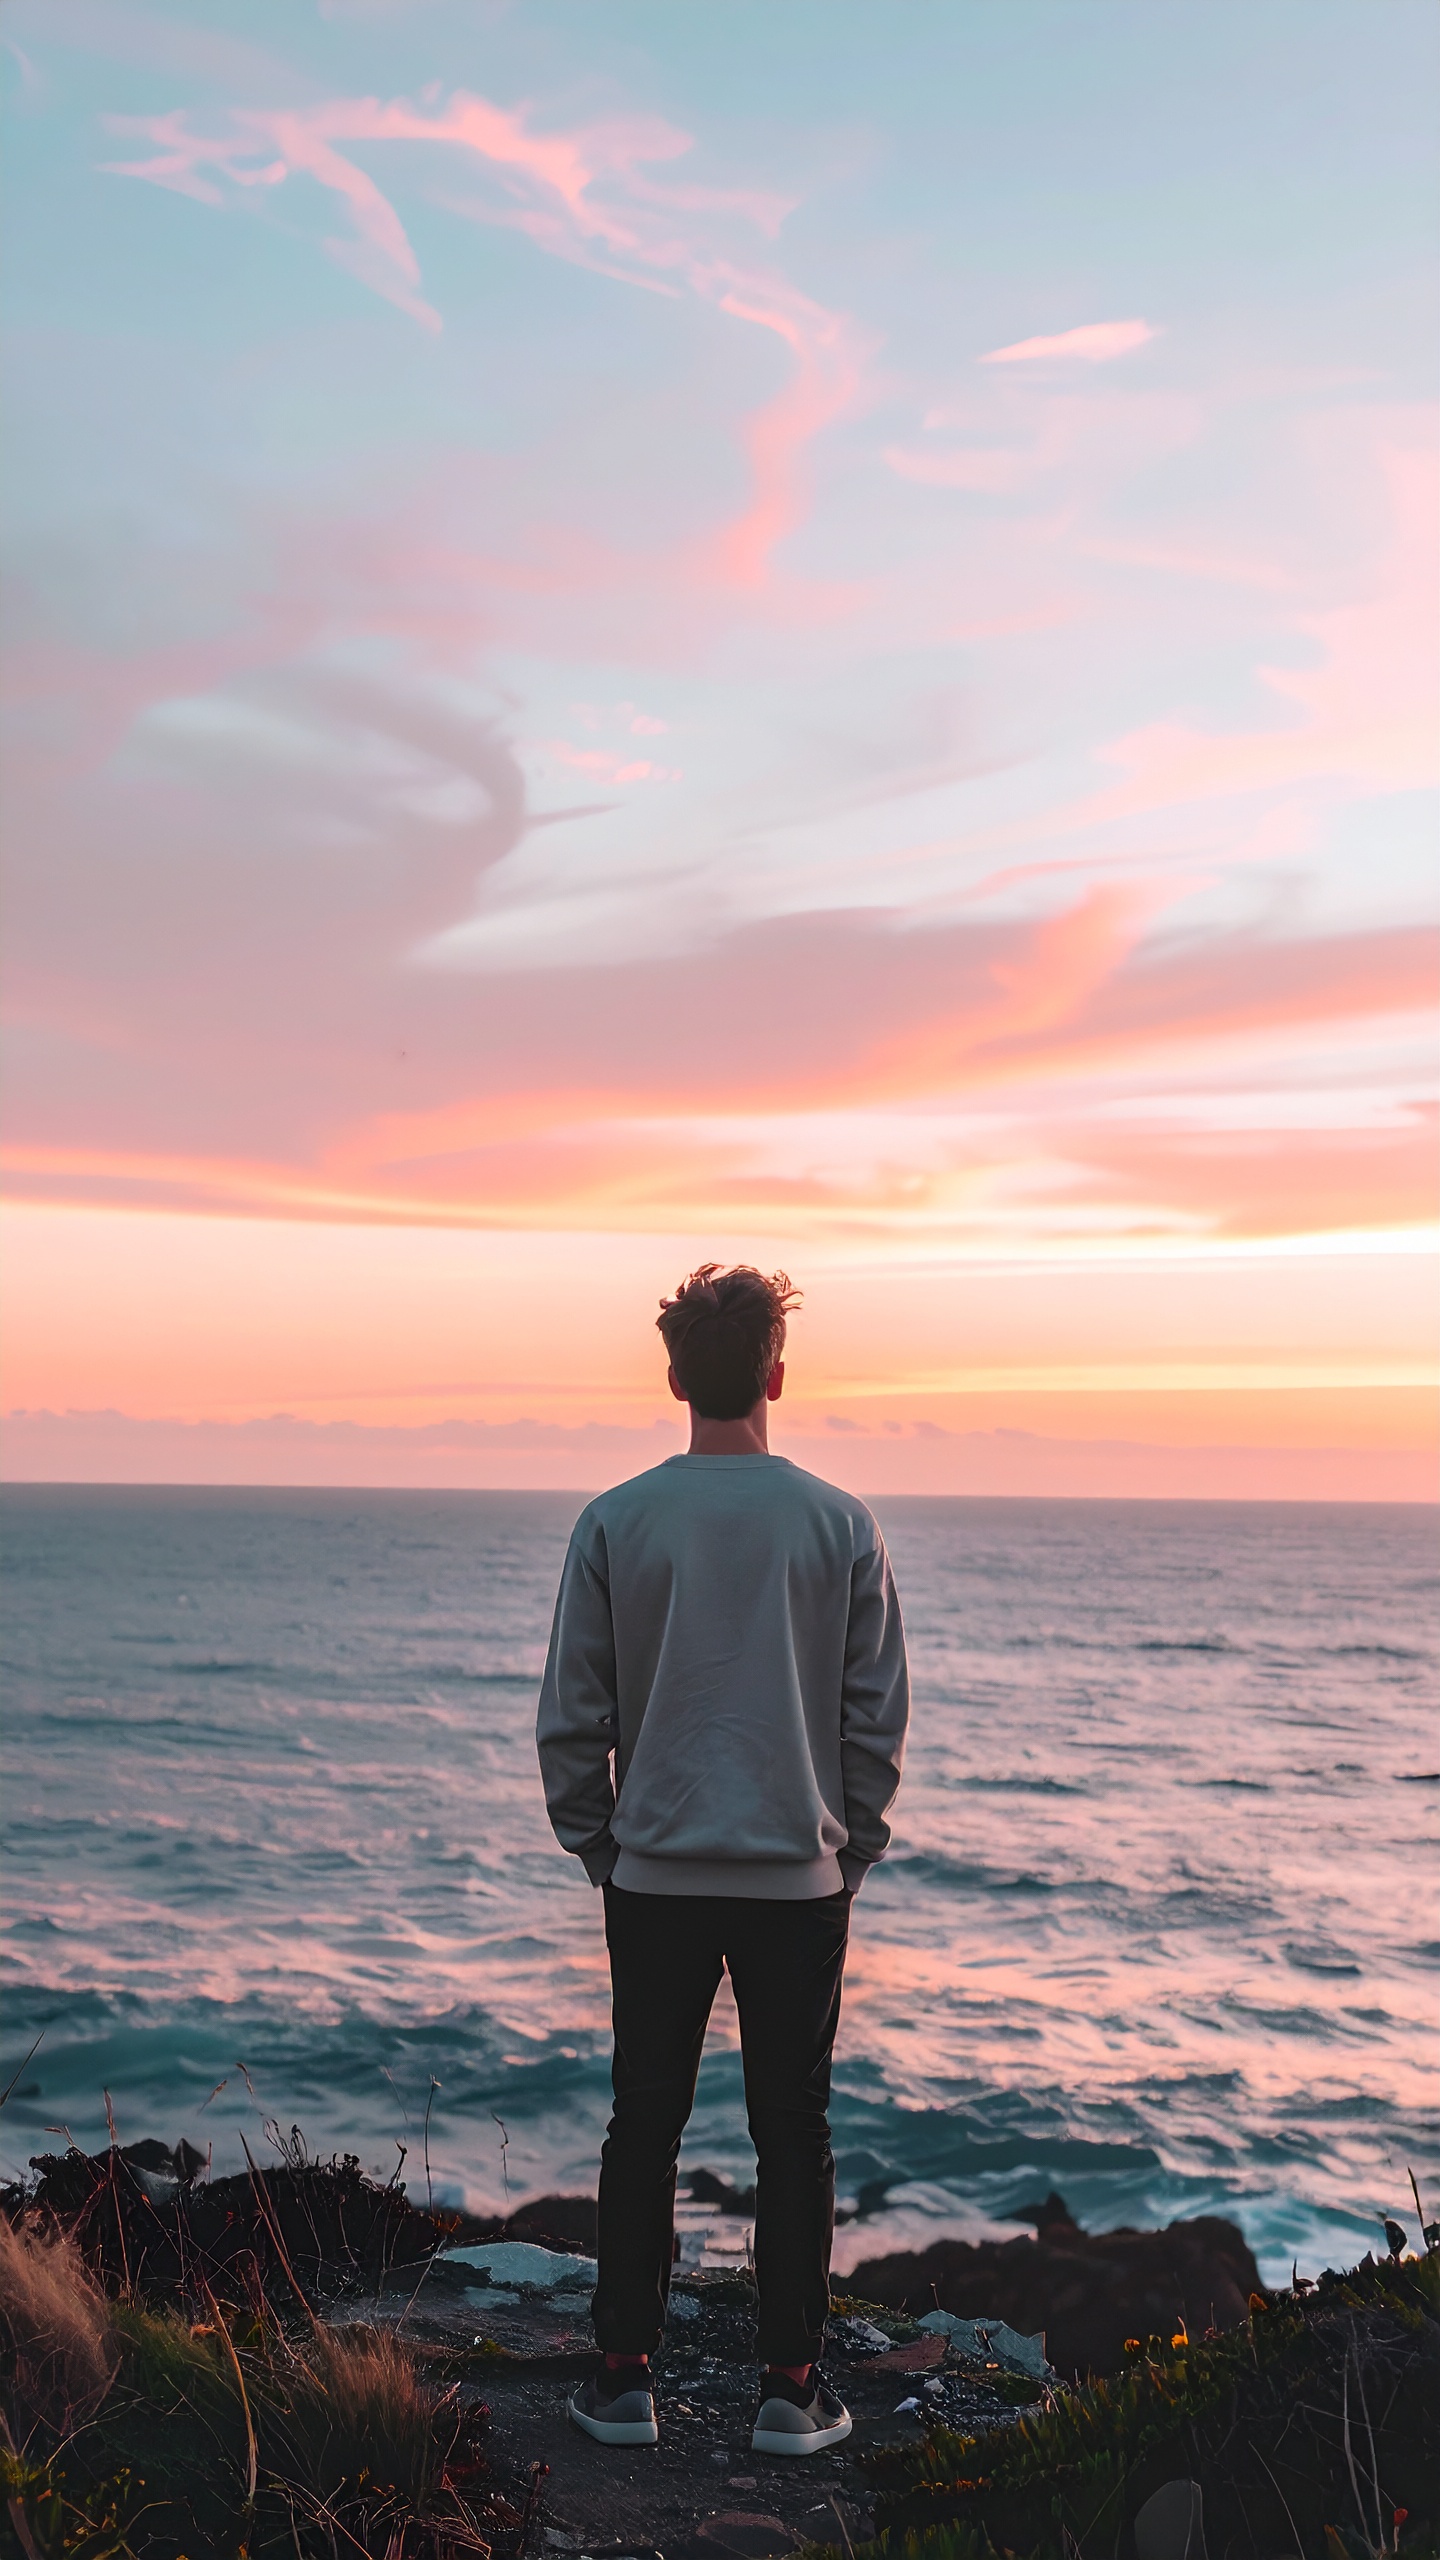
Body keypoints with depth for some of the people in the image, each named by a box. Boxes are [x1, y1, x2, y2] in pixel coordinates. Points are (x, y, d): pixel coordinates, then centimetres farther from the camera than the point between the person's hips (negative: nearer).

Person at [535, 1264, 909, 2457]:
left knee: (646, 2125, 11)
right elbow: (880, 1715, 0)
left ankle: (626, 2379, 17)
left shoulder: (616, 1524, -5)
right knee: (792, 2131, 9)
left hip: (657, 1875, 0)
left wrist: (597, 1850, 12)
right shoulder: (840, 1525, -4)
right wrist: (852, 1857, 12)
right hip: (800, 1876, 0)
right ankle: (793, 2389, 14)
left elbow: (572, 1717, -1)